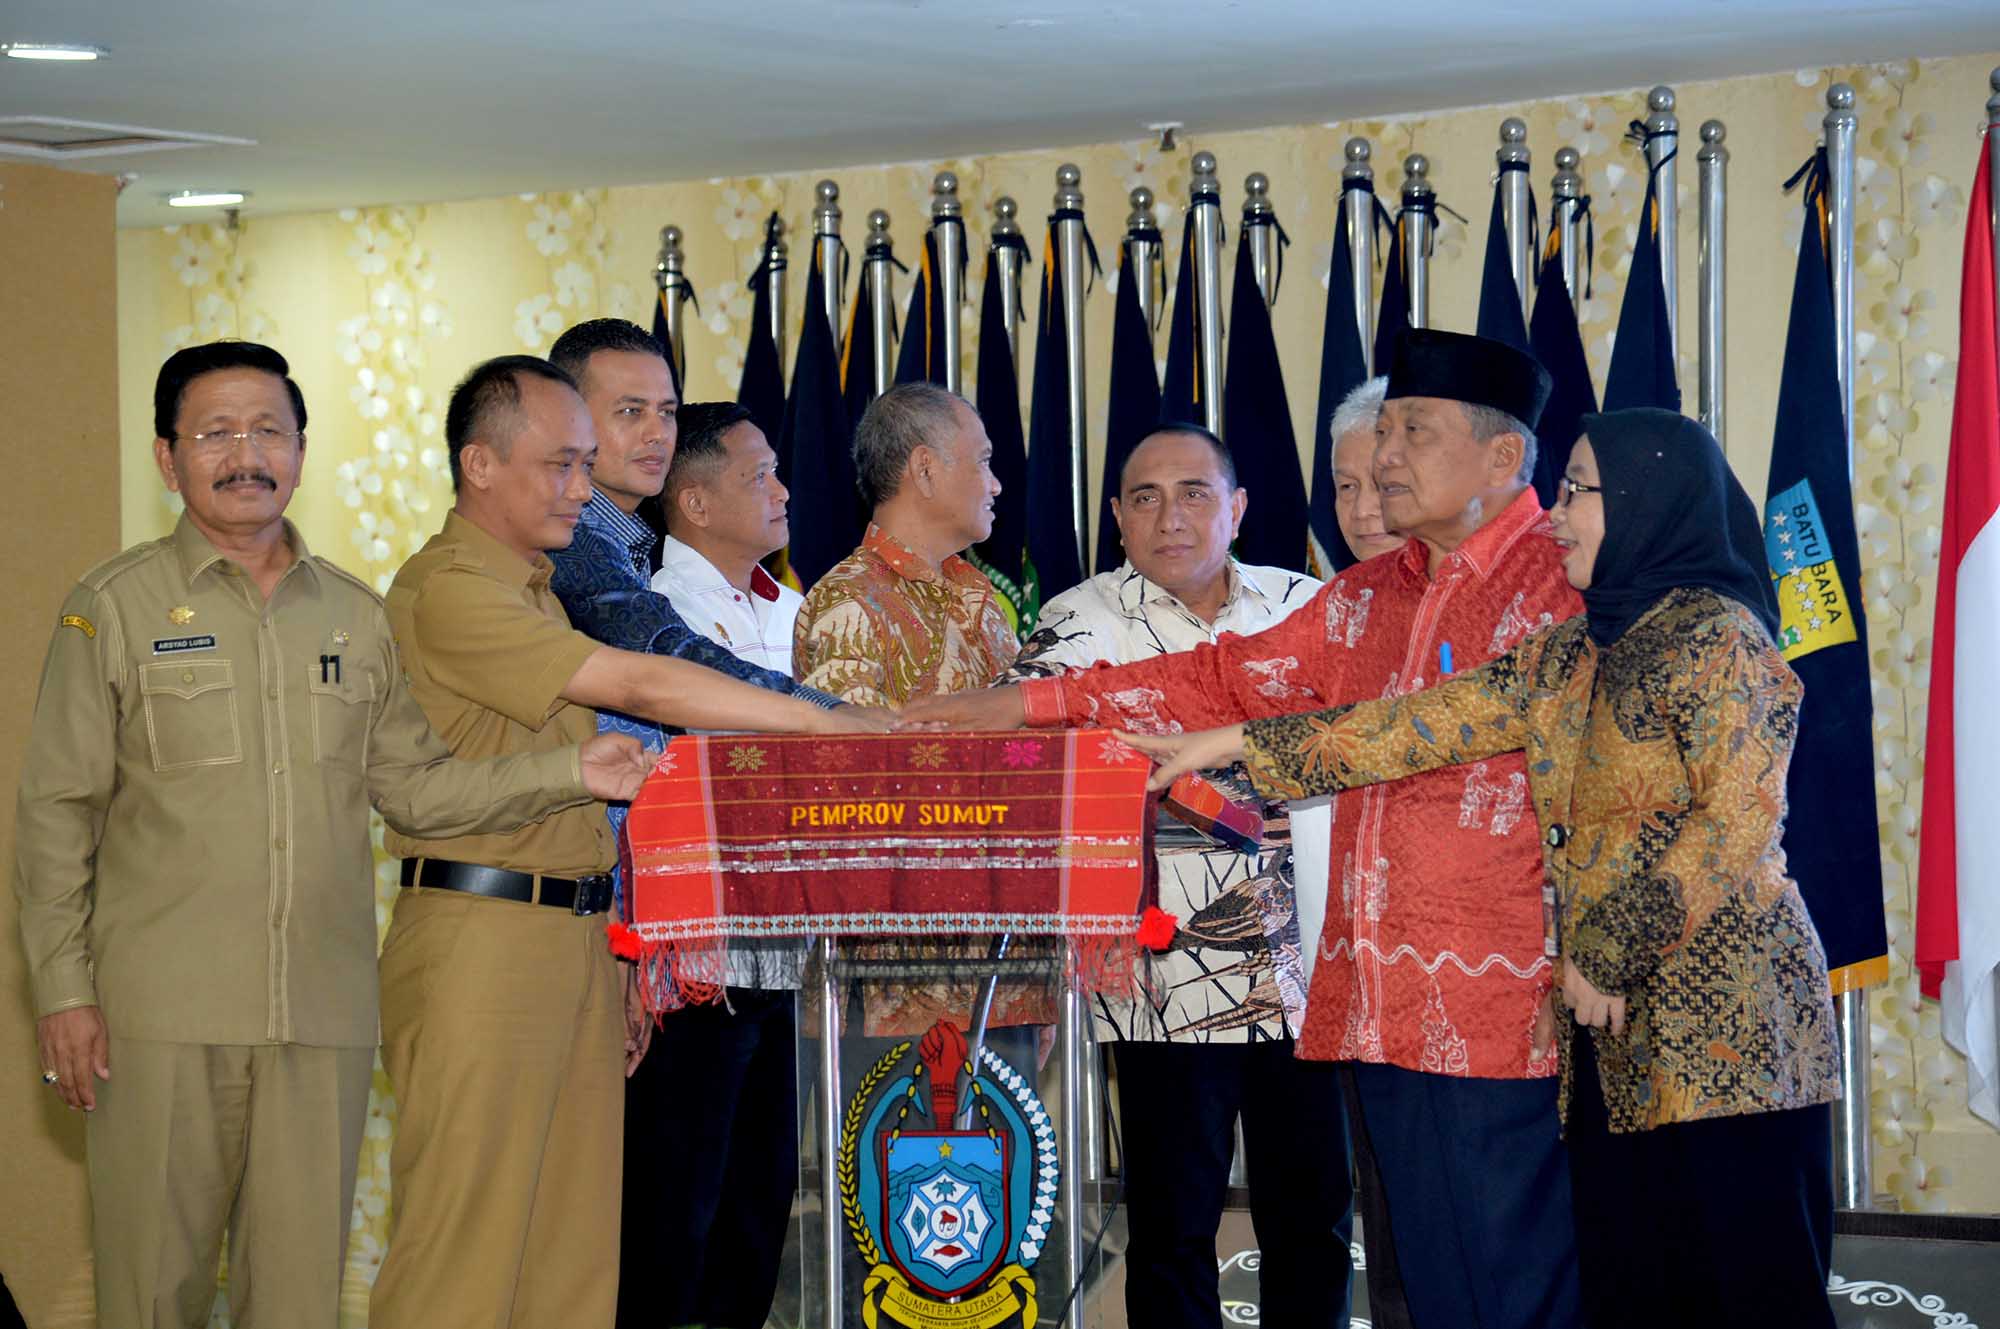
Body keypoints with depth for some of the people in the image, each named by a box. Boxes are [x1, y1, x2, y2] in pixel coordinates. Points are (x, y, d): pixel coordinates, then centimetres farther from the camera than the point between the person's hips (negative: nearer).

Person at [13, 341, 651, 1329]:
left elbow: (416, 788, 14)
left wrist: (571, 773, 2)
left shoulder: (356, 617, 14)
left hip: (324, 1013, 3)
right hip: (162, 1010, -3)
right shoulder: (116, 607, 3)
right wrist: (63, 988, -4)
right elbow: (57, 812, 2)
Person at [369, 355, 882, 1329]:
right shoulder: (448, 589, -12)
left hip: (575, 942, 9)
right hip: (482, 943, -9)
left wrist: (610, 952, 18)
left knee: (575, 1248, 7)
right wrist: (827, 723, -17)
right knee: (465, 1248, -7)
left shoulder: (536, 590, 19)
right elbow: (637, 686, -18)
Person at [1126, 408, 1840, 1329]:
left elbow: (1739, 823, -14)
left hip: (1724, 1027, -7)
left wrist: (1609, 955, -12)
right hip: (1616, 1022, 8)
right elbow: (1423, 724, 14)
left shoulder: (1718, 636, -7)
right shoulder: (1571, 658, 16)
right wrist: (1237, 747, 10)